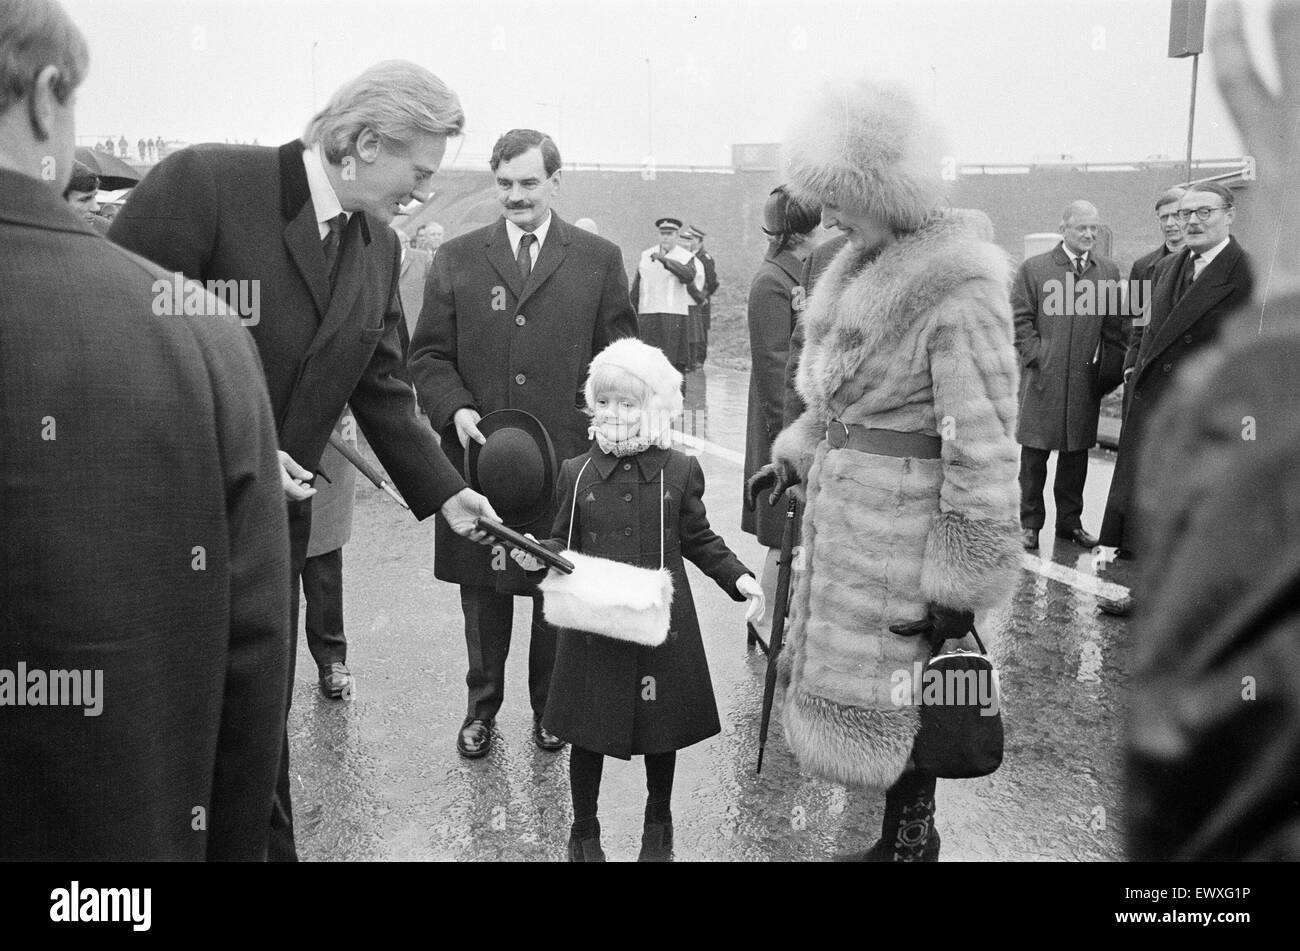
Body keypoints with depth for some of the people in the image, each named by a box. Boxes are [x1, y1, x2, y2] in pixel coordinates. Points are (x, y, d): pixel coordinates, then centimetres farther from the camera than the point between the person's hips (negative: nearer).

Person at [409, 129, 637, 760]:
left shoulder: (600, 260, 5)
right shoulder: (457, 259, 8)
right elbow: (428, 354, 7)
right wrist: (456, 408, -10)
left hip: (568, 459, -1)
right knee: (482, 590, 12)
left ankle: (550, 706, 31)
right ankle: (482, 707, 31)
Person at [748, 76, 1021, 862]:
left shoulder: (960, 288, -20)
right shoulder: (868, 264, 6)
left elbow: (983, 446, -20)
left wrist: (964, 580, -19)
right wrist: (795, 455, 12)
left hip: (900, 521, -9)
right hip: (843, 500, 9)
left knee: (887, 700, 5)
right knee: (845, 672, 20)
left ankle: (909, 840, 28)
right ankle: (905, 833, 39)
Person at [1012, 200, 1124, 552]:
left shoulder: (1108, 271, 9)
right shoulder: (1033, 269, 1)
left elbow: (1114, 325, 10)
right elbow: (1021, 320, -1)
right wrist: (1037, 356, -10)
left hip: (1086, 378, 3)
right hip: (1042, 377, -3)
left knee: (1076, 453, 10)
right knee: (1034, 453, 3)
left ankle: (1070, 521, 22)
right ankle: (1030, 523, 14)